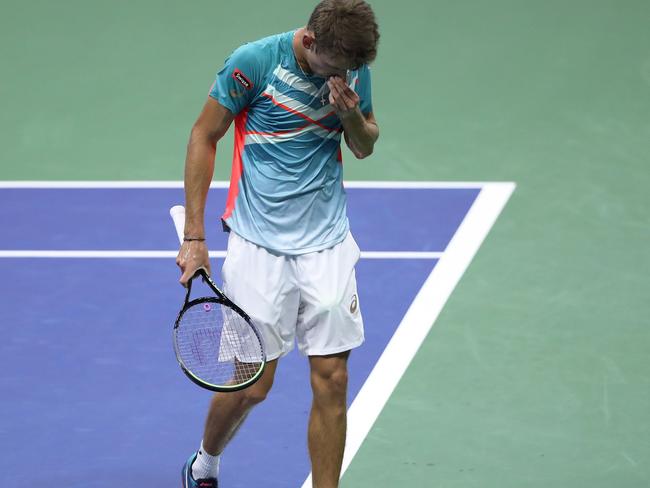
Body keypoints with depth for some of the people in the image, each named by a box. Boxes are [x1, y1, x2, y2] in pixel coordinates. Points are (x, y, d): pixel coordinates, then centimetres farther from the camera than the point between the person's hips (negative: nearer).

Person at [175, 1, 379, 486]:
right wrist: (194, 237, -6)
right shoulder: (254, 62, -14)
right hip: (259, 243, -3)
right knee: (253, 385, 1)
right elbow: (204, 136, -4)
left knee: (332, 380, -2)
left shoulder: (354, 68, -1)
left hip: (328, 241, 3)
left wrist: (353, 118, -12)